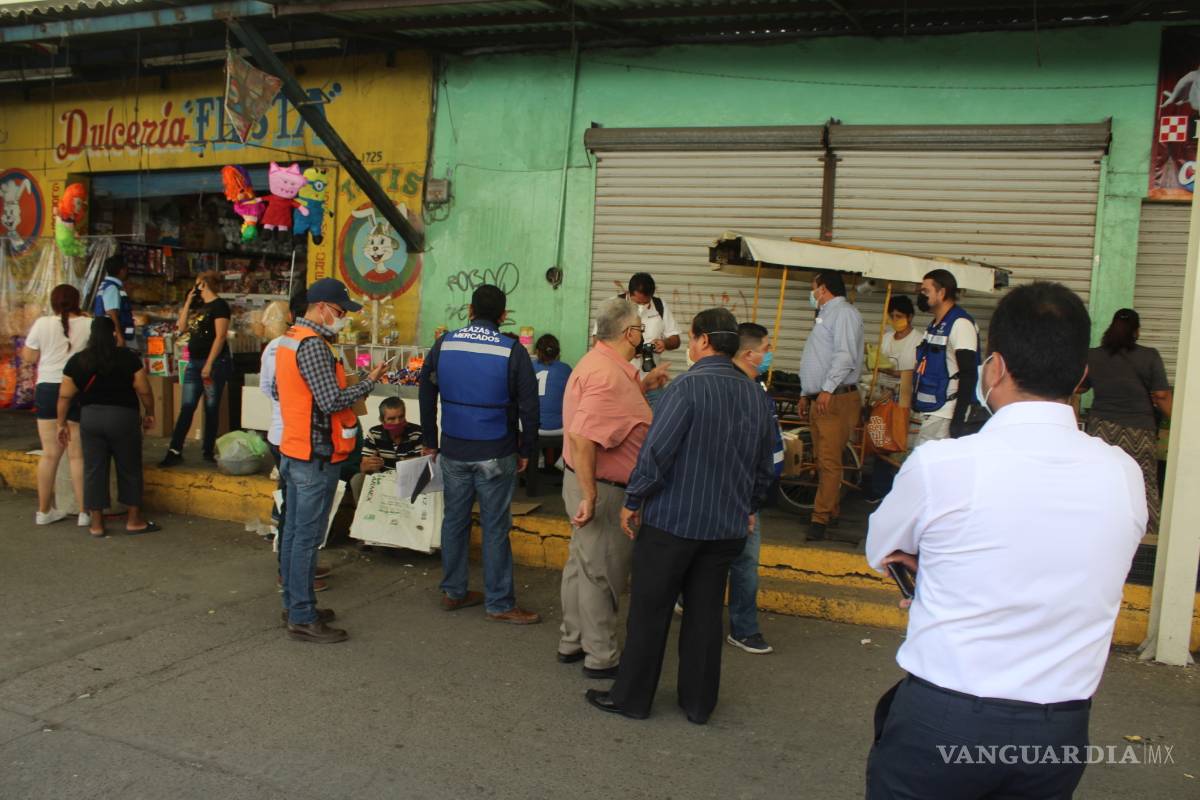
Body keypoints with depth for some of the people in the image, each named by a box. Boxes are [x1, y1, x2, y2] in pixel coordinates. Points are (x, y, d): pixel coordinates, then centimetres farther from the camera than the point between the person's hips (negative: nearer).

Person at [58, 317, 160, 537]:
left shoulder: (77, 361, 2)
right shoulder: (128, 357, -6)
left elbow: (65, 396, 3)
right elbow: (144, 390, -6)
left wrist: (62, 423, 12)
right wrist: (149, 413, 8)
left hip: (90, 418, 3)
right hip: (123, 417, -2)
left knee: (94, 469, 8)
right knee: (129, 469, 8)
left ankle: (96, 523, 12)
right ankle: (134, 520, 13)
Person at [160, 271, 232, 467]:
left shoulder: (219, 305, -8)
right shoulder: (199, 306, 16)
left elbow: (220, 336, -15)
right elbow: (182, 327, 15)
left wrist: (209, 364, -20)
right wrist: (188, 302, 10)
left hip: (214, 362, -8)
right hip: (194, 362, 8)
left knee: (211, 408, 2)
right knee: (186, 408, 5)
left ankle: (208, 451, 10)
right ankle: (175, 451, 5)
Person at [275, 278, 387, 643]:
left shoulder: (289, 338, 13)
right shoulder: (313, 345, -19)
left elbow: (279, 392, 21)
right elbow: (332, 401, -22)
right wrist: (369, 381, -11)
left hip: (294, 451, 10)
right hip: (316, 455, -10)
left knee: (293, 531, 15)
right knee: (308, 537, -4)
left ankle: (294, 604, 26)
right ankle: (303, 618, 2)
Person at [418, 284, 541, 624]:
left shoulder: (443, 345, 1)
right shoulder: (513, 351, -9)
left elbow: (426, 396, 9)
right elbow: (528, 406, -7)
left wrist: (430, 441, 18)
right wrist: (526, 450, 4)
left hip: (453, 452, 4)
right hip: (496, 455, -3)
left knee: (454, 520, 15)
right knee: (495, 527, 3)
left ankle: (453, 592, 25)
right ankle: (499, 604, 10)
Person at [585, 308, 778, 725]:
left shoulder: (688, 387, -17)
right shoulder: (759, 397, 5)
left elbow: (655, 452, -19)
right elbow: (766, 467, 12)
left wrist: (633, 502, -6)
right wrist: (750, 508, 26)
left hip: (672, 521, -6)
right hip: (727, 527, 6)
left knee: (649, 612, 7)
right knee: (705, 614, 15)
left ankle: (632, 697, 19)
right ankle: (698, 702, 25)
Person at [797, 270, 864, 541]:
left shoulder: (844, 312, -7)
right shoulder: (825, 314, 24)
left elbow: (845, 356, -19)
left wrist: (827, 390, -25)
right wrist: (805, 394, 25)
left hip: (836, 400, -10)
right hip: (818, 400, 10)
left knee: (829, 461, -11)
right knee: (823, 461, 12)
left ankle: (820, 518, -12)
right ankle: (833, 511, 20)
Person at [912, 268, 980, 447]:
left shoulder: (960, 323, -13)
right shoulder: (935, 326, 17)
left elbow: (968, 374, -18)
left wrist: (959, 419, -22)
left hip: (944, 417, -9)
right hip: (930, 413, 9)